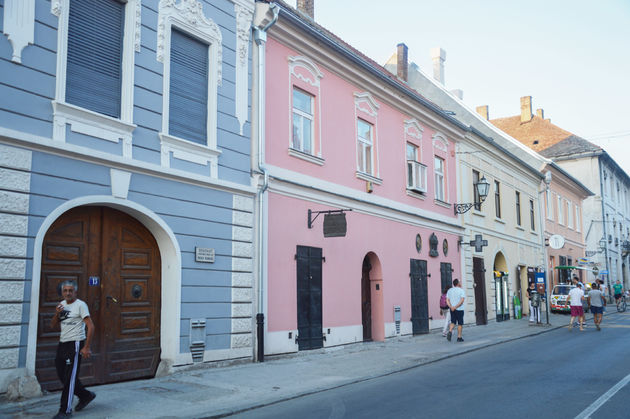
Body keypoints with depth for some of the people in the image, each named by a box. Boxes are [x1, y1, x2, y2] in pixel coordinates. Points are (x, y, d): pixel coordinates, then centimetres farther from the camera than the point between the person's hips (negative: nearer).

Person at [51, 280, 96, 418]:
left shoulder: (80, 305, -10)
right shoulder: (62, 304, 13)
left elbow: (91, 326, -15)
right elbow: (53, 325, 16)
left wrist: (86, 347, -19)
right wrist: (57, 314, -5)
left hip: (75, 345, -8)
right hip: (62, 344, 8)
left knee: (69, 378, -5)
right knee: (62, 375, 13)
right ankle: (86, 395, 30)